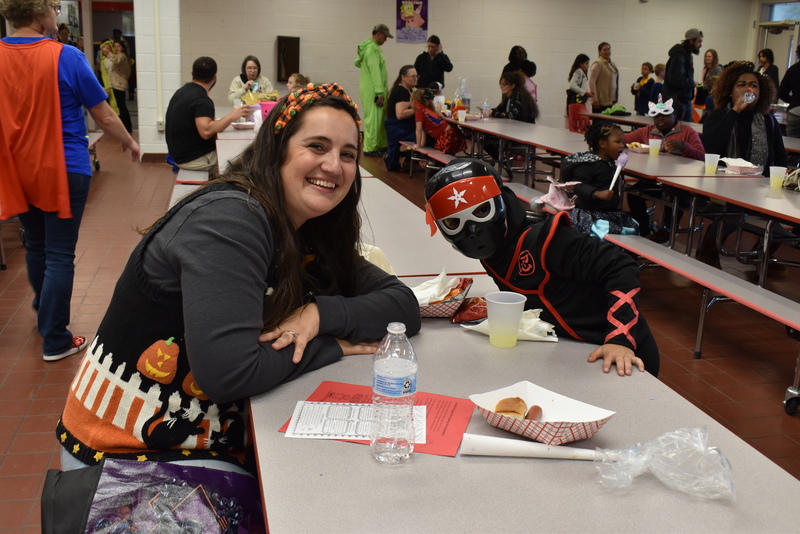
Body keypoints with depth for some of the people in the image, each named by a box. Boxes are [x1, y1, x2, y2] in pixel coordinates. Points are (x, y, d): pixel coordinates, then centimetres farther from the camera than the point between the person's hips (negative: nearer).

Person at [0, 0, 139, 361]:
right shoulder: (66, 57, -15)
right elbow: (104, 117, -8)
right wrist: (130, 144, 10)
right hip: (63, 170, -5)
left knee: (35, 246, 23)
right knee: (60, 255, 2)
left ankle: (44, 315, 44)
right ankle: (55, 341, 9)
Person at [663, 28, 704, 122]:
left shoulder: (687, 55, 16)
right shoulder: (678, 56, -16)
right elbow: (676, 80, -24)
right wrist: (692, 83, -11)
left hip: (686, 100, 10)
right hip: (677, 100, -10)